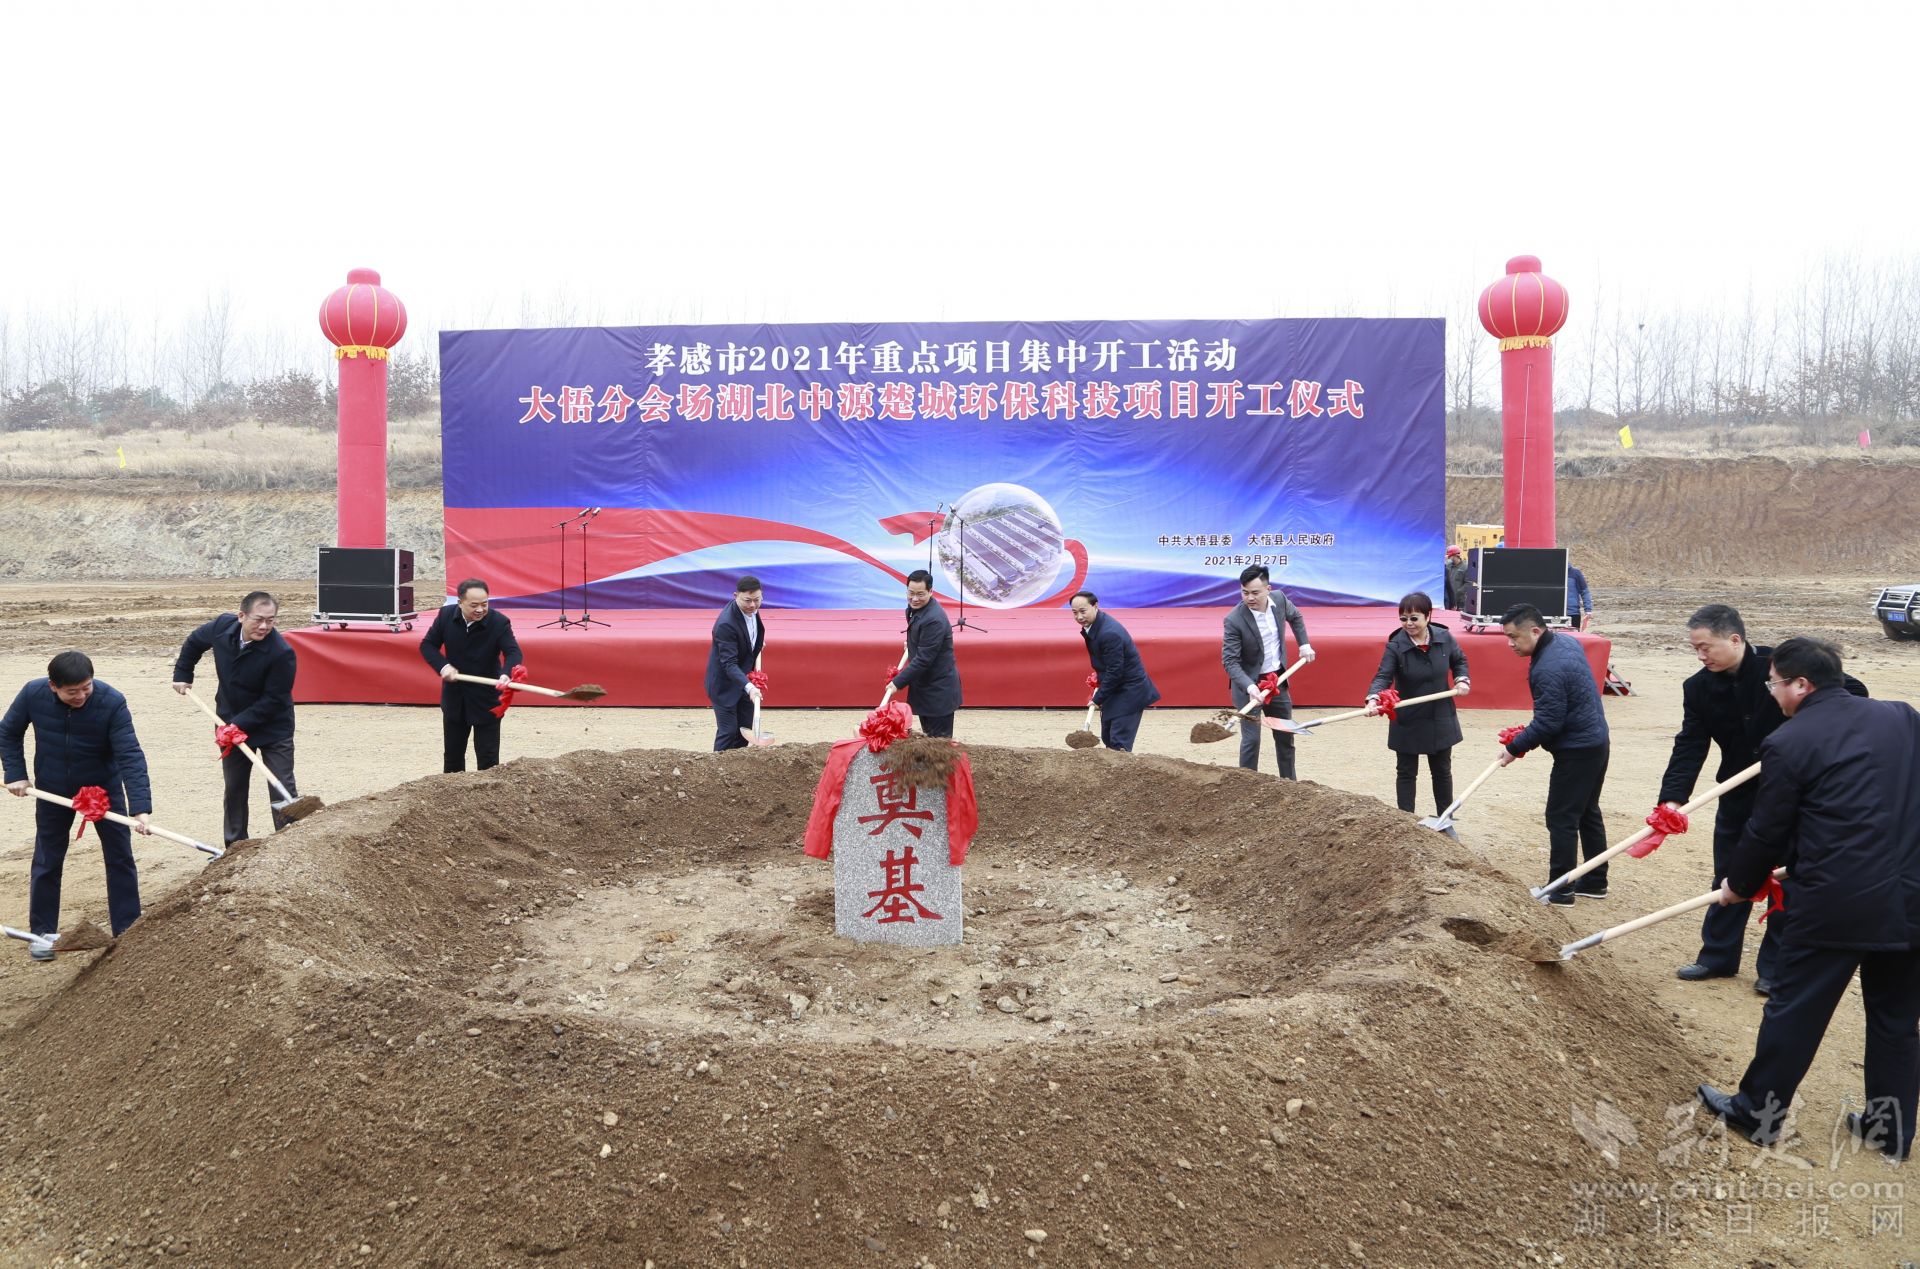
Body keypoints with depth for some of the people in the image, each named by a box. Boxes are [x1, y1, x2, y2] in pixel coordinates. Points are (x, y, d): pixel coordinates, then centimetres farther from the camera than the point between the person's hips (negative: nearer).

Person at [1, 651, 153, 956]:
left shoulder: (112, 703, -30)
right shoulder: (33, 694, -21)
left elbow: (130, 757, -34)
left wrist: (140, 807, -42)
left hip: (104, 788, -2)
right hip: (53, 791, 2)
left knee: (120, 859, 3)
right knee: (47, 862, 12)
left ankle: (127, 931, 14)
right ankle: (41, 932, 26)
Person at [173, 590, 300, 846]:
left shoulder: (282, 653, -30)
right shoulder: (223, 626, -14)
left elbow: (273, 700, -25)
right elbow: (194, 642, 11)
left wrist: (240, 724, -27)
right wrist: (182, 675, 13)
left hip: (274, 729, -5)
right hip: (231, 724, 5)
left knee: (283, 790, -5)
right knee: (234, 789, 15)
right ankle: (235, 846, 26)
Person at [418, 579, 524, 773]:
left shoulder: (499, 622, -20)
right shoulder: (446, 615, -9)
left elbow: (513, 652, -30)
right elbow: (427, 645, -1)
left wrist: (507, 674, -51)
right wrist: (443, 665, -20)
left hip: (486, 699, -4)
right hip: (454, 698, 4)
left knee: (488, 757, -2)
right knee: (452, 756, 17)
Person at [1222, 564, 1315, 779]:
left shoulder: (1279, 599, -10)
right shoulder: (1234, 620, -26)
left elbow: (1295, 616, 15)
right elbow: (1230, 660, -25)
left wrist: (1304, 644, 9)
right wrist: (1249, 687, -38)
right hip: (1248, 683, -6)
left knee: (1286, 735, 17)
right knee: (1251, 739, -10)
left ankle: (1289, 782, 34)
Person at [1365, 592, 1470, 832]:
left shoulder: (1444, 637, -9)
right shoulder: (1395, 645, -20)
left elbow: (1460, 660, 11)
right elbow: (1383, 676, -30)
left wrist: (1462, 679, -8)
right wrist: (1373, 698, -49)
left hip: (1440, 719, 3)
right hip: (1408, 721, -3)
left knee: (1442, 770, 16)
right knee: (1406, 773, 8)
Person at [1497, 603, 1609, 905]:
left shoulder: (1547, 669, -27)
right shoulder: (1567, 641, 5)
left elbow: (1547, 723, -25)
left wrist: (1514, 748, -13)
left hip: (1576, 751, -10)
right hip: (1596, 741, 10)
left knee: (1561, 818, -2)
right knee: (1588, 812, 18)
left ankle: (1560, 889, 5)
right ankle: (1595, 882, 27)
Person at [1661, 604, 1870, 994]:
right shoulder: (1699, 688, -8)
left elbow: (1853, 692, -13)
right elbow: (1690, 746, -12)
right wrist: (1672, 798, -24)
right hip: (1738, 795, 4)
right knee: (1728, 875, 13)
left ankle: (1775, 966, 16)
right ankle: (1718, 955, 26)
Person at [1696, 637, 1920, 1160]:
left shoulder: (1789, 744, -10)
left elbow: (1766, 832, -3)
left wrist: (1739, 886, 14)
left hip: (1834, 902, -5)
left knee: (1794, 1010, 9)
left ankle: (1757, 1111, 22)